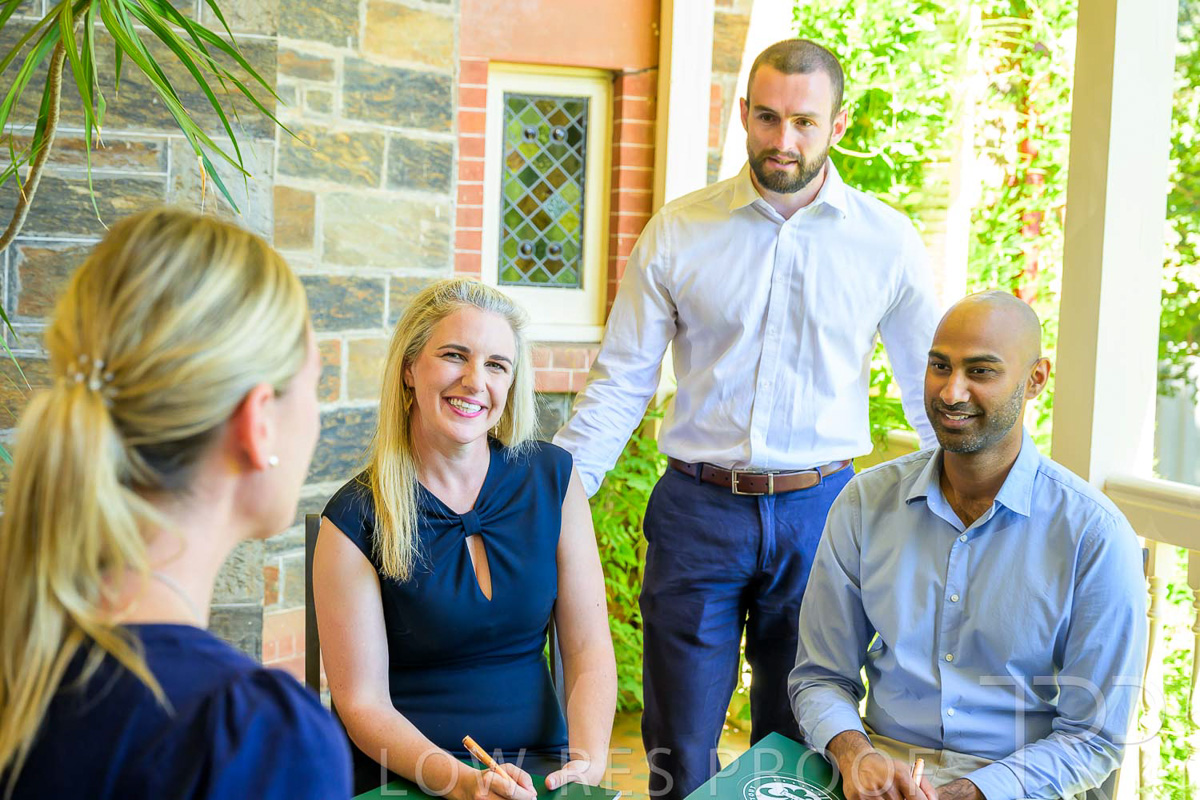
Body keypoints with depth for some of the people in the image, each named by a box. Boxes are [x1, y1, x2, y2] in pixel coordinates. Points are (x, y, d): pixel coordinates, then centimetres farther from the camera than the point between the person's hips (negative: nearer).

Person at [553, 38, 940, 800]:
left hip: (818, 511, 0)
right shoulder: (677, 232, 0)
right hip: (697, 509, 0)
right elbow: (620, 384, 1)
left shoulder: (887, 242, 1)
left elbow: (937, 393, 7)